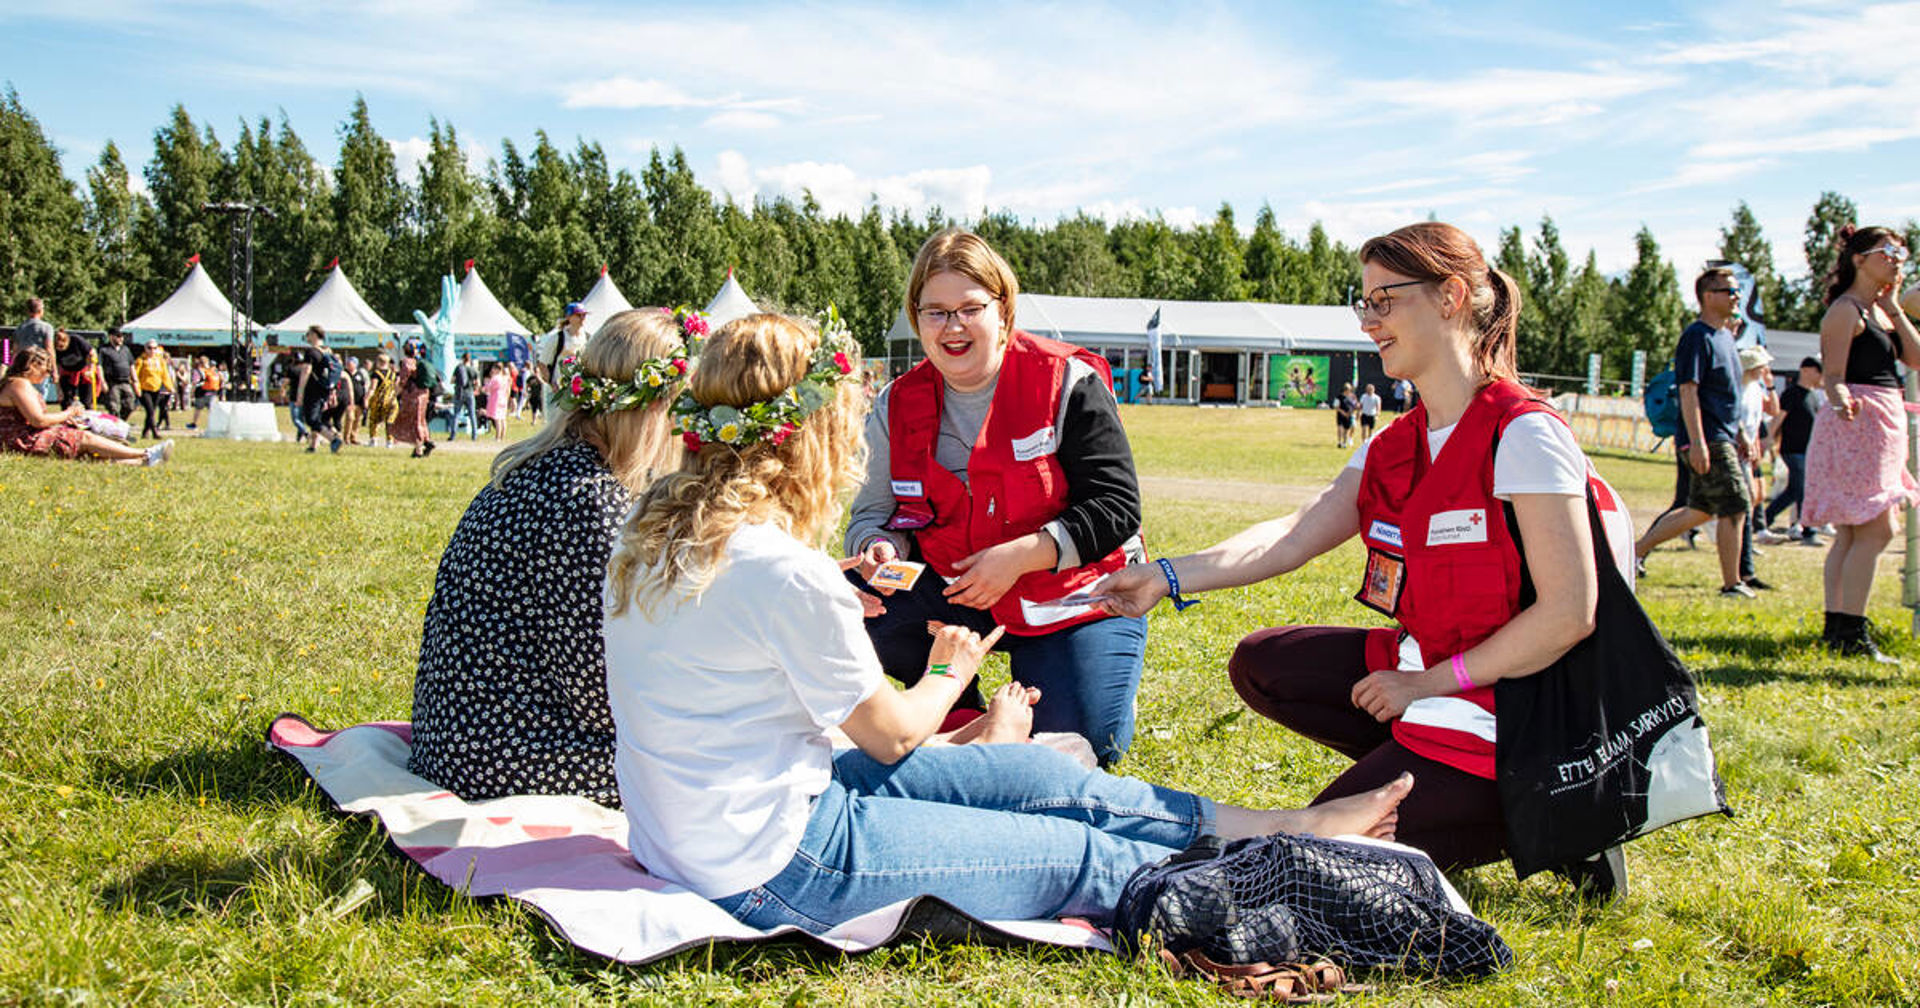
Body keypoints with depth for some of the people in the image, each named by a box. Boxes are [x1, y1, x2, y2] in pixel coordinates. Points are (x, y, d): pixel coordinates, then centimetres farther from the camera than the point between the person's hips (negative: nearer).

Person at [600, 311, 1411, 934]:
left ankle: (1273, 825, 19)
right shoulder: (782, 568, -24)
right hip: (772, 866, -9)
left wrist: (832, 613, 18)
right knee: (1074, 855, 0)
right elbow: (892, 735, -10)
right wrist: (951, 672, 9)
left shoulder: (657, 527, 2)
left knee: (1025, 772, 11)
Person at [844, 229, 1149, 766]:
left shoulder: (1068, 384, -12)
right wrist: (879, 550, -21)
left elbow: (1116, 507, -15)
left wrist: (1019, 556, -24)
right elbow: (875, 514, 4)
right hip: (954, 591, 3)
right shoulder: (897, 406, 0)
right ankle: (961, 718, 5)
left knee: (1086, 745, -18)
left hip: (1075, 594, -3)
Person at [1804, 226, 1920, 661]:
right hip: (1857, 420, -10)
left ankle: (1836, 627, 12)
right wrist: (1841, 401, -36)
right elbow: (1833, 375, -16)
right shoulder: (1845, 310, -8)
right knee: (1876, 529, -14)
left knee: (1853, 532, 9)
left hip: (1884, 424, 10)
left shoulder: (1881, 311, 19)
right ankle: (1851, 634, -14)